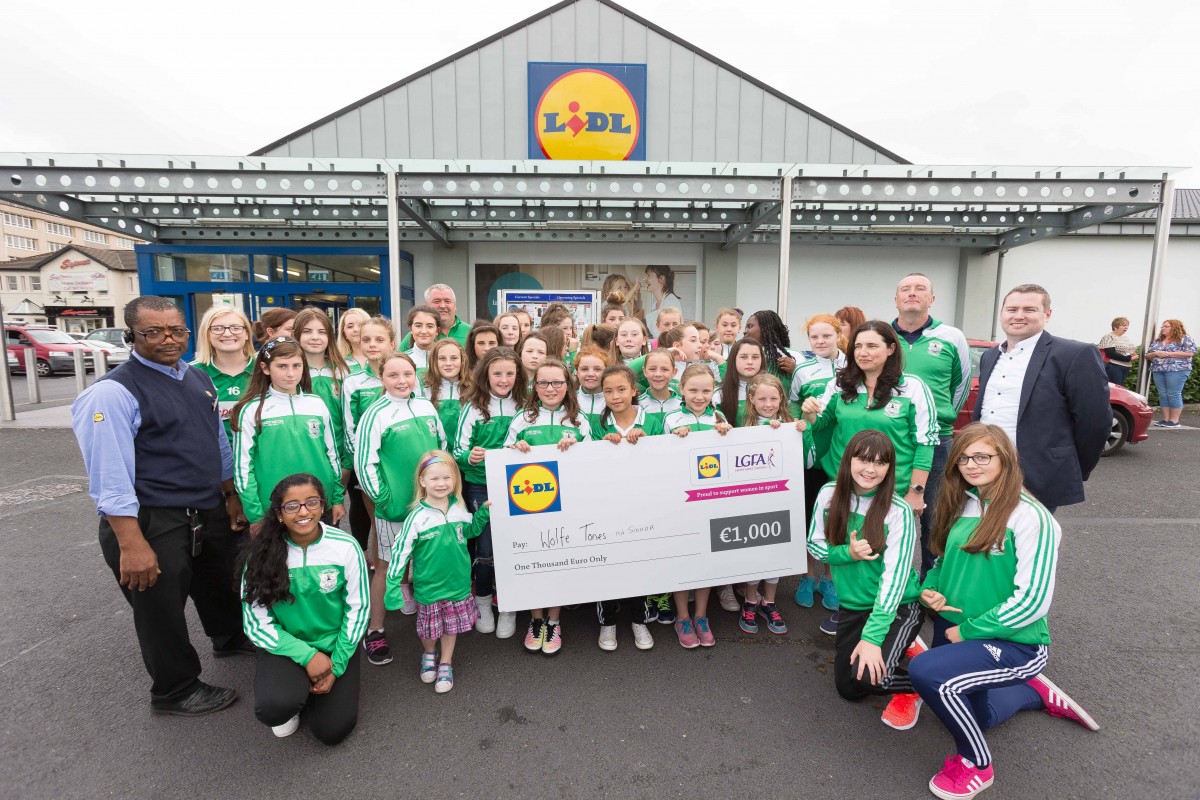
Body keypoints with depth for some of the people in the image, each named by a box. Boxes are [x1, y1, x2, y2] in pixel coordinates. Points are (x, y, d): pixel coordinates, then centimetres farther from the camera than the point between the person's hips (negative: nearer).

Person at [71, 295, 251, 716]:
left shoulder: (199, 380, 5)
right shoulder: (112, 392, -18)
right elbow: (110, 476, -23)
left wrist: (231, 497, 16)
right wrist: (132, 544, -25)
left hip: (210, 512, 7)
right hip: (154, 522, -7)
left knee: (220, 584, 28)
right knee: (162, 611, 12)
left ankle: (230, 639, 56)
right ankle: (175, 691, 36)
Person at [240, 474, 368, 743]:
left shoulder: (346, 547, -15)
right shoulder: (263, 554, -15)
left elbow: (358, 608, -6)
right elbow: (256, 622, -10)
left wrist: (337, 665, -9)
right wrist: (307, 656, -18)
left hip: (334, 644, 1)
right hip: (285, 646, 0)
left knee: (332, 731, -9)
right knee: (274, 708, -29)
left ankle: (307, 691, 24)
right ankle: (292, 693, 10)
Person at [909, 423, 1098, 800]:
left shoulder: (1030, 516, -19)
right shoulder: (959, 505, 2)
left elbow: (1032, 602, -21)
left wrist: (967, 631, -18)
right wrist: (930, 588, -8)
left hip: (1013, 643, -7)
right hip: (953, 630, 7)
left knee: (925, 670, -32)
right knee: (972, 717, 23)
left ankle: (975, 762, -5)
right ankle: (1035, 693, 47)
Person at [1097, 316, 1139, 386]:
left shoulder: (1126, 338, 15)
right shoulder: (1108, 337, -9)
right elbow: (1111, 354, -19)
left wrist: (1133, 354, -4)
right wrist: (1129, 358, -17)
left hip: (1126, 367, 8)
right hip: (1113, 367, -8)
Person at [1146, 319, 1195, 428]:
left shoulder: (1184, 338, 2)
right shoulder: (1156, 341, 18)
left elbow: (1190, 352, -10)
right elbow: (1147, 356, 17)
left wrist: (1168, 354, -12)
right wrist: (1156, 353, -5)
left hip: (1177, 370, -6)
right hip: (1158, 370, 6)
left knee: (1174, 394, -7)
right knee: (1163, 395, 4)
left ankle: (1174, 420, -3)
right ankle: (1166, 419, 7)